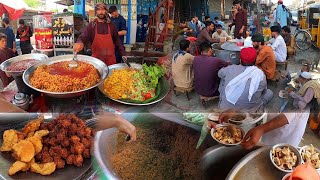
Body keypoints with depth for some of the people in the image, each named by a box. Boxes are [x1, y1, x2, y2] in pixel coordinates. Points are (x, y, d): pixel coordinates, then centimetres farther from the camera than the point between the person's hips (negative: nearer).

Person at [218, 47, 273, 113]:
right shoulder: (261, 75, -13)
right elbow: (264, 91, 7)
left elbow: (220, 73, 12)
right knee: (269, 93, 21)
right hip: (248, 112, 0)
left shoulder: (230, 69, -12)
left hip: (225, 108, 1)